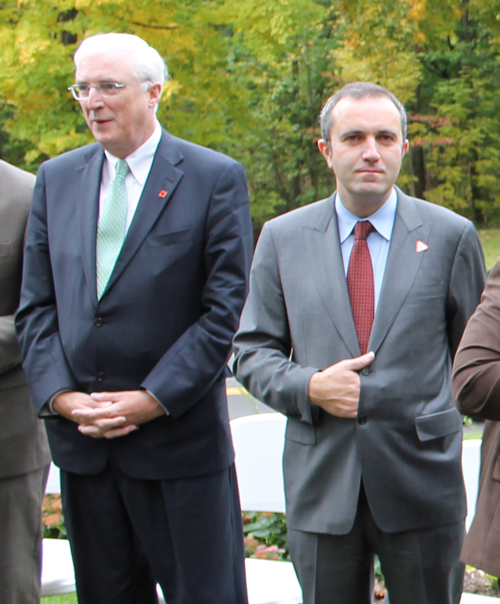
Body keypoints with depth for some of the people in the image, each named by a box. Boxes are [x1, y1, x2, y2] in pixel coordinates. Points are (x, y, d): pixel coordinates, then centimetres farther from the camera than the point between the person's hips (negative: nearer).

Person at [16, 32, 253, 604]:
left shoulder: (215, 178, -3)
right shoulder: (56, 178, 10)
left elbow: (224, 308, -7)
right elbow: (36, 306, 8)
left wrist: (153, 400, -13)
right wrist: (60, 395, -6)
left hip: (179, 437, -4)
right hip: (80, 437, 4)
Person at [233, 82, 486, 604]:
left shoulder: (451, 236, 3)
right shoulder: (282, 239, 5)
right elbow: (252, 351, 7)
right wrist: (309, 387, -11)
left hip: (423, 480, -1)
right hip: (320, 485, 1)